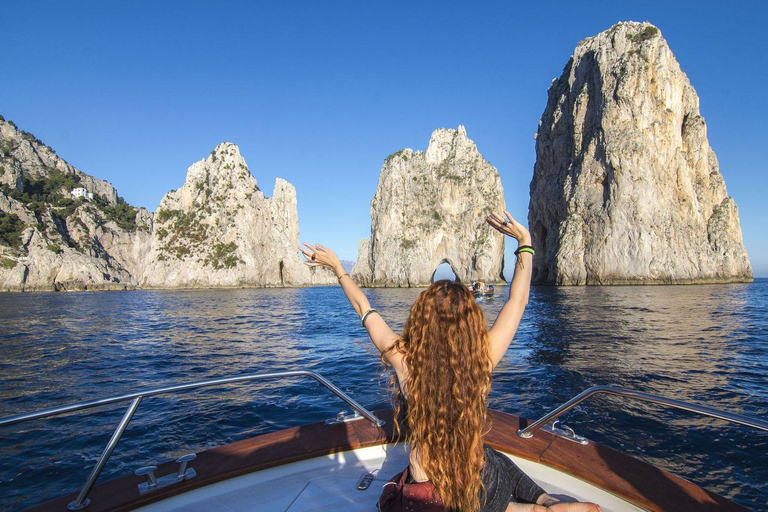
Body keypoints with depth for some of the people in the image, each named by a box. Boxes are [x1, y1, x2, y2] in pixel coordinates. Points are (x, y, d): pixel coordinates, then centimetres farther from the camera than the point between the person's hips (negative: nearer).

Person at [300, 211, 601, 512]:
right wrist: (524, 241, 3)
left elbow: (363, 308, -5)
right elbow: (518, 300, -6)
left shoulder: (403, 359, -21)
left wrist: (336, 266, 10)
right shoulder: (482, 359, -20)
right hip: (483, 486, 4)